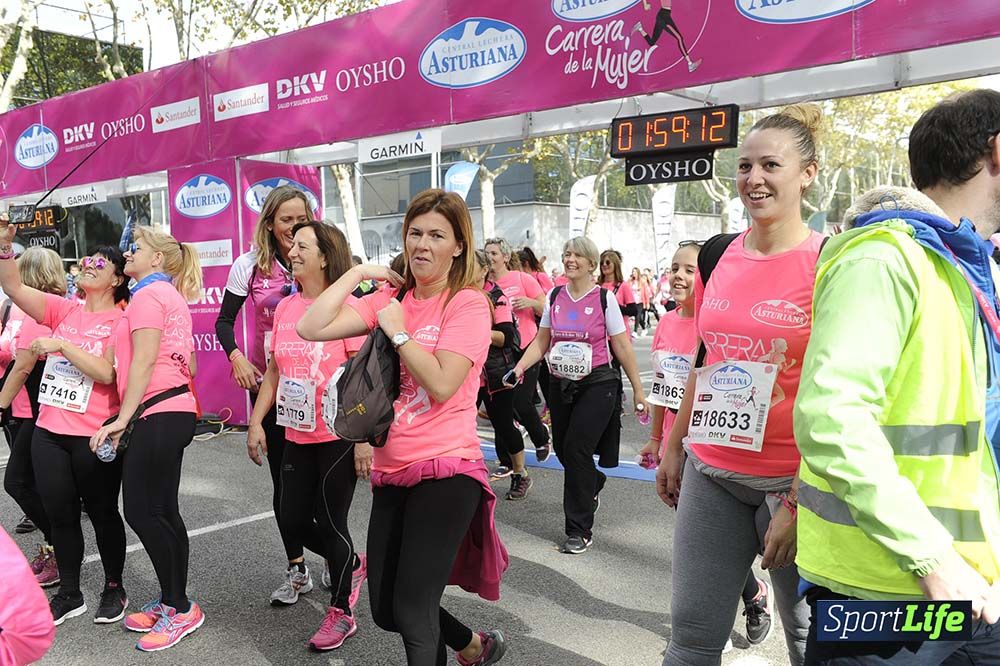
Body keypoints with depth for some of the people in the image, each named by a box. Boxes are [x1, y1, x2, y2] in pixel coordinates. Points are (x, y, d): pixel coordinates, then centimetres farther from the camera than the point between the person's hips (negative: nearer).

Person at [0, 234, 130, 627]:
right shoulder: (64, 310, 7)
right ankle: (69, 594, 29)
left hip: (94, 436, -5)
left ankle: (114, 587, 27)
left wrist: (61, 345, -21)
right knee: (59, 514, 13)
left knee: (101, 513, 9)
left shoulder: (121, 321, -8)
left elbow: (107, 373, -19)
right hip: (49, 432, 5)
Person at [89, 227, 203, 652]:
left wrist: (123, 418, -16)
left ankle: (180, 608, 2)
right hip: (174, 410, 10)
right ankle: (172, 602, 19)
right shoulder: (171, 296, 21)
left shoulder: (149, 294, -8)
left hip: (157, 413, -10)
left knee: (141, 511, -6)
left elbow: (143, 361, -16)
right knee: (161, 512, 12)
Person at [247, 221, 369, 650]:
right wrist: (256, 422, 7)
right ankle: (351, 564, 39)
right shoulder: (285, 308, 6)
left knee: (330, 522, 3)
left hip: (338, 436, -6)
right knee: (293, 520, 12)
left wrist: (365, 438, -17)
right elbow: (274, 372, 13)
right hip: (297, 435, 6)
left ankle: (342, 612, 24)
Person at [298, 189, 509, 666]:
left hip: (445, 469, -7)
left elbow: (442, 385, -19)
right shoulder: (391, 300, 8)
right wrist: (359, 274, 0)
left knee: (411, 612, -5)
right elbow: (311, 329, -3)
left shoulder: (467, 303, -8)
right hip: (392, 471, 7)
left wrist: (397, 331, -11)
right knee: (386, 610, 16)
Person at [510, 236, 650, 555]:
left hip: (597, 384, -5)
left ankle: (580, 530, 2)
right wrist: (520, 367, -7)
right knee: (562, 448, 10)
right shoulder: (554, 296, 5)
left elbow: (622, 347, -4)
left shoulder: (604, 298, -6)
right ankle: (593, 485, 46)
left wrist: (638, 390, -3)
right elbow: (541, 341, 9)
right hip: (561, 384, 5)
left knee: (576, 448, -13)